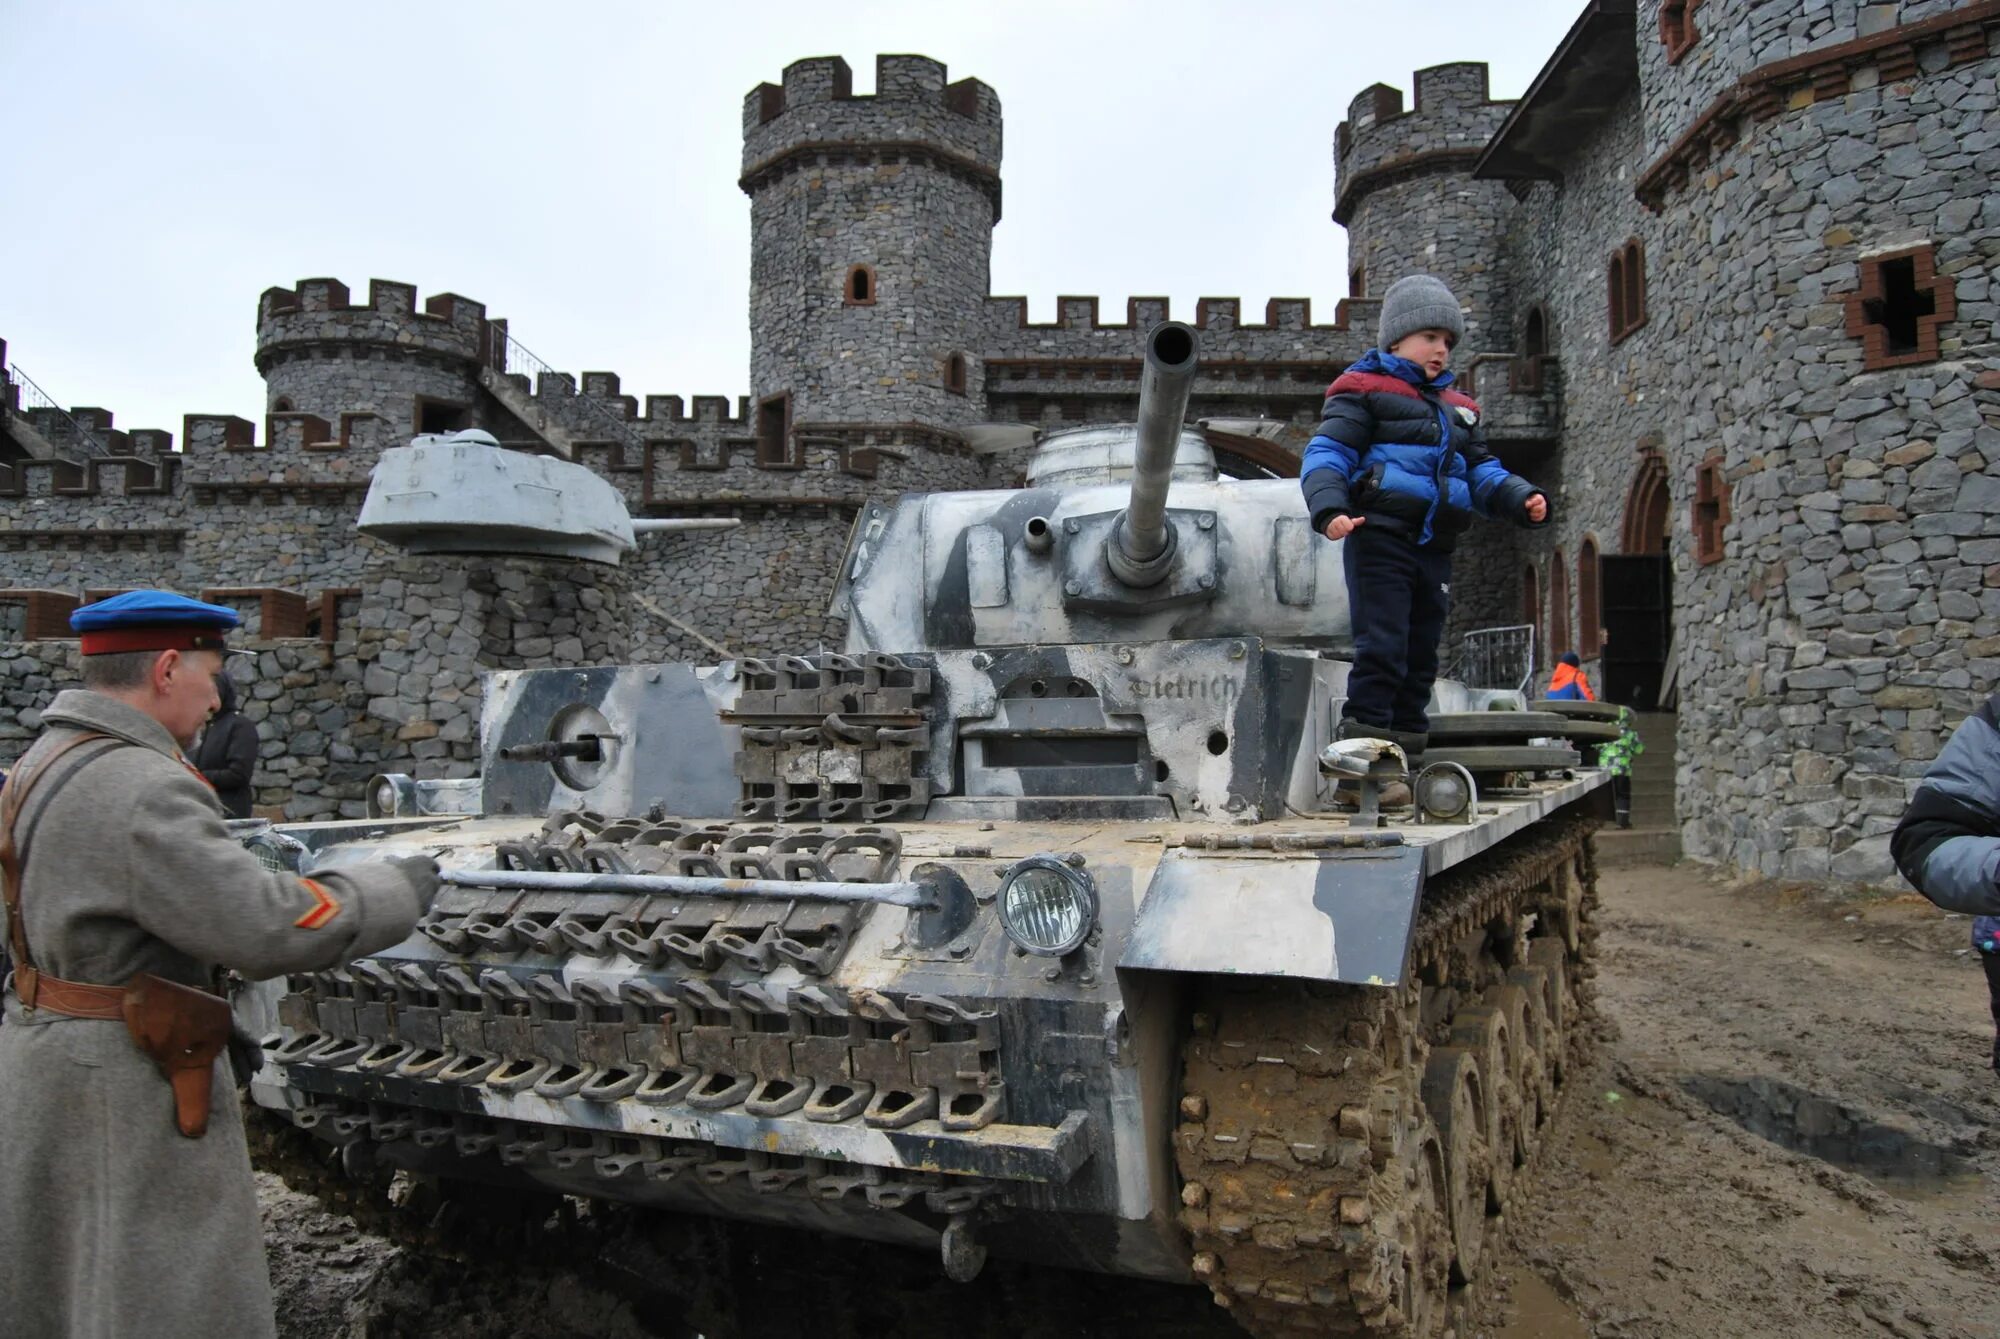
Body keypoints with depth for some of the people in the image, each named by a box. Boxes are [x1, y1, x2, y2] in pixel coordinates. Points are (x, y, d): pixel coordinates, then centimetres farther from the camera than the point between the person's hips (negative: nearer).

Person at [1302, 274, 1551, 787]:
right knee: (1382, 646, -13)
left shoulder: (1457, 410, 23)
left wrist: (1522, 498, 4)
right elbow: (1326, 454, -8)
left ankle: (1407, 745, 21)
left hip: (1434, 547, 8)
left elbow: (1481, 471, 24)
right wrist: (1329, 508, -26)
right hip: (1380, 536, -7)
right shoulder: (1364, 392, 2)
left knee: (1421, 653, 11)